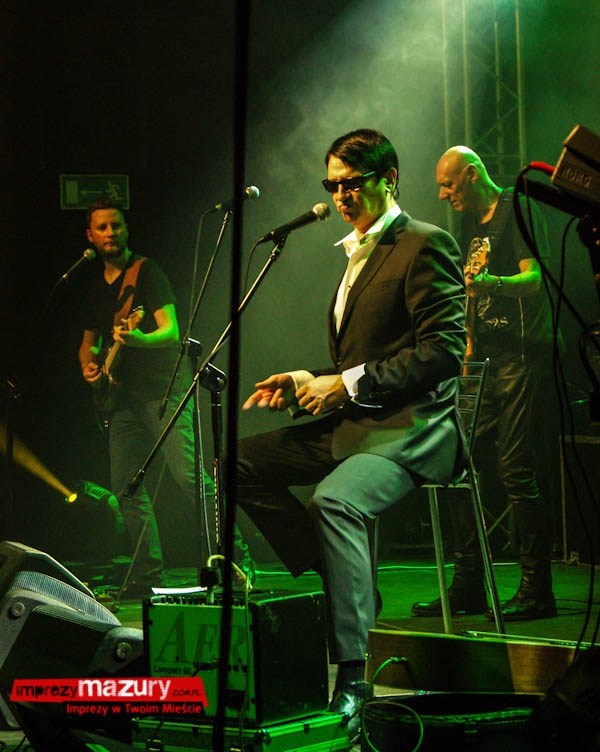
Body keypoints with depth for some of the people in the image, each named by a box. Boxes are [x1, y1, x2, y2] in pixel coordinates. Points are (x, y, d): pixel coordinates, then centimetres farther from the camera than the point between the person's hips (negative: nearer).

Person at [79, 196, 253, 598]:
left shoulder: (146, 271, -4)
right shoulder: (96, 288, 17)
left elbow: (170, 330, -14)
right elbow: (89, 340, 30)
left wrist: (138, 339, -34)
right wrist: (89, 362, 8)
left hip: (161, 388, -7)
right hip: (121, 396, 7)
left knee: (189, 475, -18)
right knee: (126, 488, 3)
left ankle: (236, 559, -16)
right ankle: (148, 575, 10)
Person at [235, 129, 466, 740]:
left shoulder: (425, 245, -7)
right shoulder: (359, 254, 23)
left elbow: (445, 350, -17)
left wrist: (349, 384, -18)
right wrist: (310, 382, 8)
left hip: (413, 424, -10)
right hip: (357, 419, 10)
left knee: (336, 499, -36)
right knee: (240, 461, -1)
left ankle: (350, 682, -34)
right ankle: (336, 577, -3)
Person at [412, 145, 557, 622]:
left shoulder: (518, 211, -6)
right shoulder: (471, 224, 20)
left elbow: (534, 279, -19)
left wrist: (491, 282, -37)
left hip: (521, 355, -9)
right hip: (483, 358, 9)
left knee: (515, 468, -12)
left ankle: (537, 591, -7)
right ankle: (468, 587, 11)